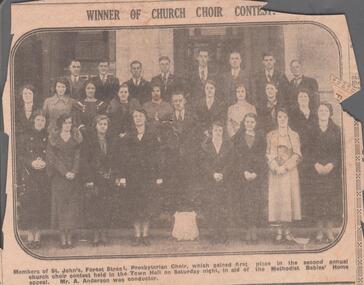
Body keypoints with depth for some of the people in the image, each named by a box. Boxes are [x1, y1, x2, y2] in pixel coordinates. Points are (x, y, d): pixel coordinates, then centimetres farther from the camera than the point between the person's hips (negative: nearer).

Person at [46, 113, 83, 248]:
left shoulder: (76, 137, 7)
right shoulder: (53, 138, 2)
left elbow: (78, 156, 2)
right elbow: (52, 158, -3)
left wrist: (74, 172, -12)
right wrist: (65, 172, -12)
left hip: (74, 175, 1)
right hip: (58, 176, -1)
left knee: (72, 203, -2)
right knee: (60, 203, -4)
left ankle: (69, 236, 2)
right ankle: (63, 237, -2)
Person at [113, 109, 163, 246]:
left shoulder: (152, 137, 8)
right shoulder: (127, 138, 7)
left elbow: (157, 157, 6)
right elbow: (120, 158, 3)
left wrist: (159, 176, 0)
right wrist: (121, 176, -6)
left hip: (149, 176, 0)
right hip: (132, 177, 0)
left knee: (147, 206, -4)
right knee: (134, 207, -2)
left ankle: (145, 234, 4)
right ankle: (137, 235, 4)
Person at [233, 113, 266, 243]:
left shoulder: (260, 137, 11)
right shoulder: (238, 137, 11)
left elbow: (262, 157, 5)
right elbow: (237, 157, 4)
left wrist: (255, 173, -7)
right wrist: (244, 172, -9)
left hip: (257, 172, 0)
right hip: (242, 172, 0)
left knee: (256, 197, -15)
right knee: (245, 199, -11)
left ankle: (252, 228, -13)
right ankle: (251, 228, -9)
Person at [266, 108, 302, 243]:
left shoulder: (294, 136, 7)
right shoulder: (270, 136, 9)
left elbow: (297, 155, 0)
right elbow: (269, 154, 3)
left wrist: (285, 167, -12)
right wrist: (276, 167, -13)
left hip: (290, 171, 0)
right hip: (275, 172, 0)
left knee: (289, 199, -4)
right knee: (276, 199, -5)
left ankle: (287, 230, 0)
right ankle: (279, 231, -3)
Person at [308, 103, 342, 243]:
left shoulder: (336, 130, 6)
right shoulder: (311, 130, 6)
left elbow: (339, 151, 1)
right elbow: (309, 150, 1)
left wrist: (331, 165, -13)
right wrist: (316, 164, -12)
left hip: (332, 169, 0)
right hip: (316, 169, 0)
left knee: (332, 198, -3)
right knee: (318, 198, -3)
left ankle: (329, 230, 2)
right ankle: (320, 230, 1)